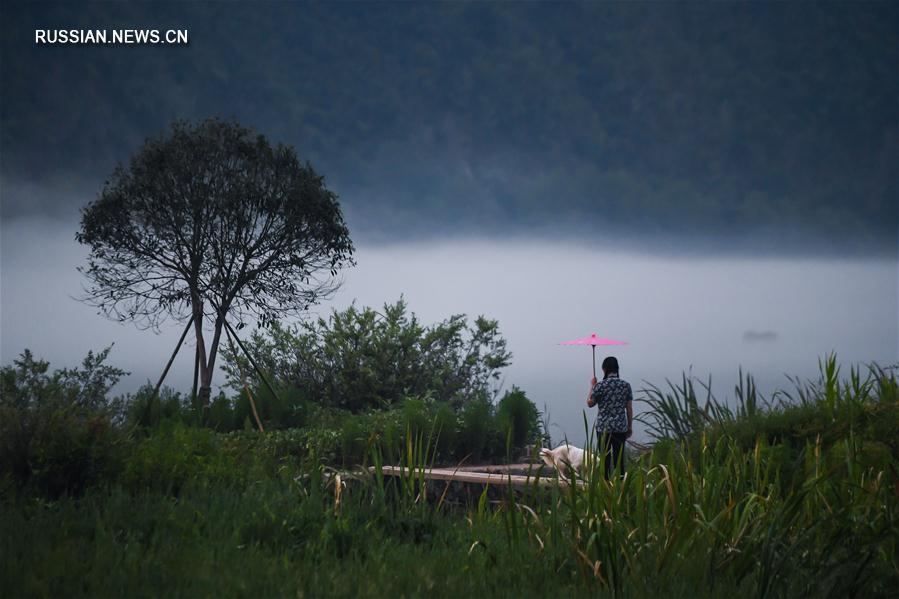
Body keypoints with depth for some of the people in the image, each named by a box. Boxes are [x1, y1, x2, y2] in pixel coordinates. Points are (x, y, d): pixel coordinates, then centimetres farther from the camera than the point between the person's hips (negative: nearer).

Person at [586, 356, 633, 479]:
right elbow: (629, 408, 3)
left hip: (603, 427, -3)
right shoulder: (626, 385, -1)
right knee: (619, 459, 8)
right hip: (621, 428, 3)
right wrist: (630, 427, 12)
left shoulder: (600, 386, -10)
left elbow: (590, 403, 2)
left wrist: (592, 386, 14)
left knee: (605, 458, 4)